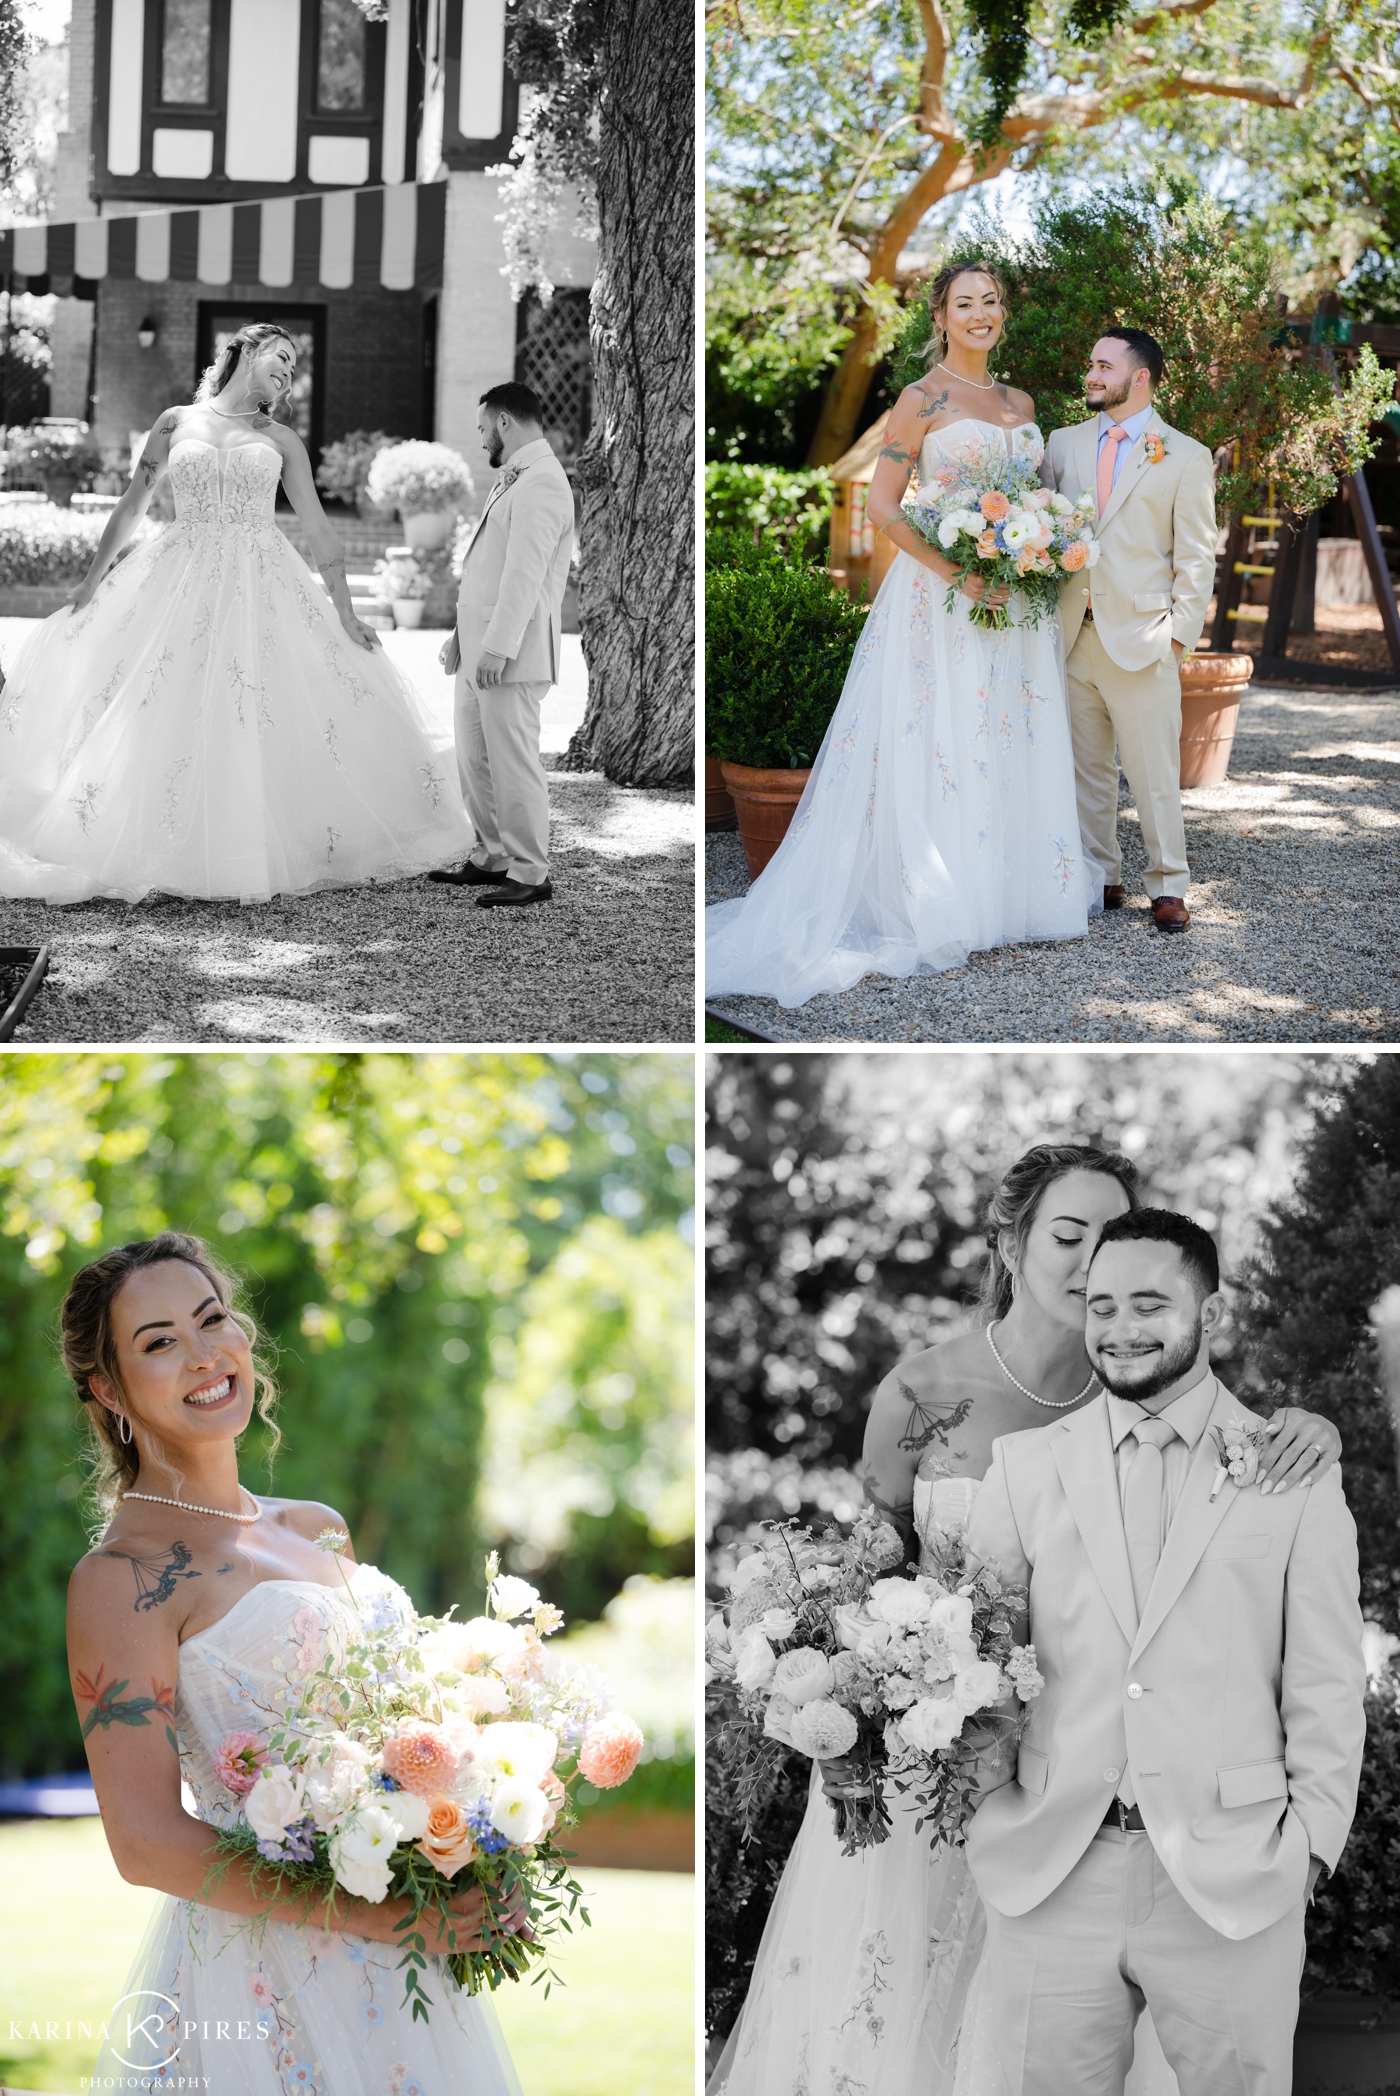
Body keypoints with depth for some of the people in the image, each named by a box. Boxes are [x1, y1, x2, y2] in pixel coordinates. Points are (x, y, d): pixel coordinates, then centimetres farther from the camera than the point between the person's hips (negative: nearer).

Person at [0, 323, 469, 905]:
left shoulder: (281, 439, 10)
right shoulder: (177, 422, 8)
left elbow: (318, 528, 9)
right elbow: (131, 507, 11)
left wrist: (345, 612, 4)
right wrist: (93, 579, 7)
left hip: (262, 589, 1)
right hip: (179, 587, -1)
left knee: (265, 722, -5)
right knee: (164, 720, -5)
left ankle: (257, 859, 3)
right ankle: (165, 859, 0)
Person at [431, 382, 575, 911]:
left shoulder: (540, 484, -15)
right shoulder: (514, 480, 18)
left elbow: (524, 573, -21)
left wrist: (499, 647, -24)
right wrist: (462, 635, 22)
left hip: (511, 653, -10)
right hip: (481, 646, 10)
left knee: (512, 760, -6)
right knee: (475, 758, 14)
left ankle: (529, 873, 0)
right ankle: (492, 859, 23)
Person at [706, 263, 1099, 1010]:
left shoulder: (1020, 403, 13)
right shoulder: (922, 401, -6)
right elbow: (882, 506, -11)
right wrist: (956, 572, -19)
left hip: (1013, 598, 6)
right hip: (940, 596, -6)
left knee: (1013, 742, 9)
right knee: (941, 745, -5)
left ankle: (1008, 891, 20)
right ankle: (939, 910, 0)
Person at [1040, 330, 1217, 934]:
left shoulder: (1186, 457, 3)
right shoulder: (1064, 444, 13)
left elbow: (1196, 556, 1)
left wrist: (1180, 631, -7)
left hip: (1141, 637, -4)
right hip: (1072, 634, 4)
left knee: (1154, 771, -3)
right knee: (1085, 767, 8)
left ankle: (1168, 886, 5)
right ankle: (1099, 879, 16)